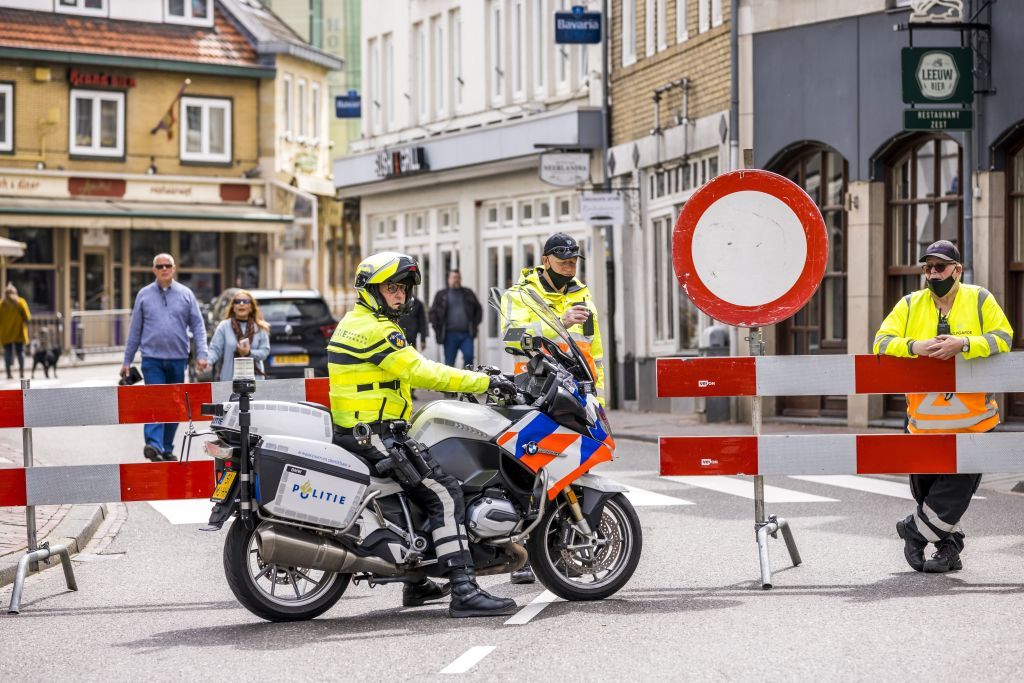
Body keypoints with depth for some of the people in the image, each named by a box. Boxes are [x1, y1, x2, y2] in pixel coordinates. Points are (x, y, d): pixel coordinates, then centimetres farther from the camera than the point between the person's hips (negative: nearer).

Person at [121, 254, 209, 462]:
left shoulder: (186, 294, 6)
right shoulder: (144, 295, 6)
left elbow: (197, 326, 4)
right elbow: (135, 330, 8)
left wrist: (201, 354, -7)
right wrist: (127, 361, 7)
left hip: (178, 358, 2)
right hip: (152, 358, -2)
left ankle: (167, 448, 16)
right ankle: (154, 444, -27)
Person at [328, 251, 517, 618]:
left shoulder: (355, 322, 19)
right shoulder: (375, 329, -15)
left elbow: (408, 372, 24)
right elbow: (420, 372, -21)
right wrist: (484, 382, -17)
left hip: (356, 432, 11)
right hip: (372, 434, -11)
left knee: (418, 488, 27)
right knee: (444, 491, -17)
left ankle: (416, 583, 33)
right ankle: (463, 591, -25)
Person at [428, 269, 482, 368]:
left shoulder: (468, 293, 15)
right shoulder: (441, 295, 9)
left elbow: (478, 309, 21)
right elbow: (433, 312, 8)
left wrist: (475, 324, 8)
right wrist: (437, 329, -2)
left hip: (466, 335, 1)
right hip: (450, 335, -1)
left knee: (469, 356, -15)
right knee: (449, 362, 1)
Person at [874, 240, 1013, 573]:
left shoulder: (979, 300, 0)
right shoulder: (910, 305, 5)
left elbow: (1002, 338, -10)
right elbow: (882, 342, -2)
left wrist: (962, 344, -24)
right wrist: (916, 347, -21)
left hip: (971, 418, -2)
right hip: (924, 418, 2)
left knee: (959, 484, -4)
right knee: (926, 484, 7)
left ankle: (916, 530, 13)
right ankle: (949, 547, 22)